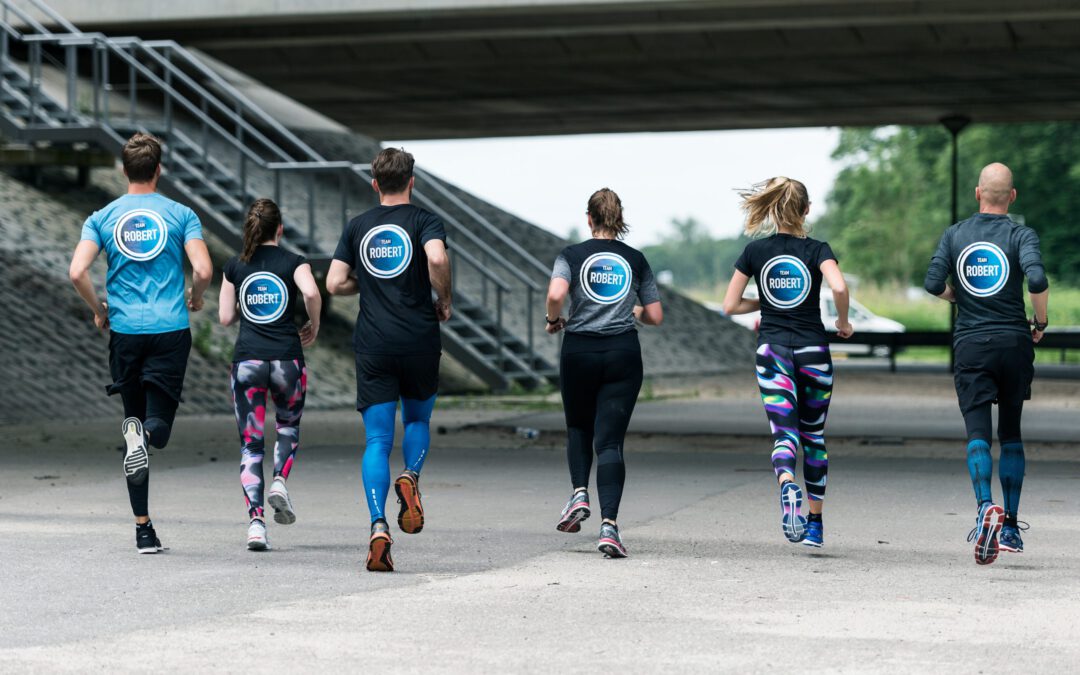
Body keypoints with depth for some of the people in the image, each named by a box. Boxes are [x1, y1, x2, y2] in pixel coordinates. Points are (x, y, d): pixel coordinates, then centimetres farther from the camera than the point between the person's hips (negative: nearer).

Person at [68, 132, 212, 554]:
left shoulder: (102, 218, 5)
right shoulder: (181, 215, 1)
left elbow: (77, 272, -7)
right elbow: (203, 270, -9)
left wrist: (98, 310, 10)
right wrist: (194, 297, 13)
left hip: (124, 331, 2)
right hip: (171, 330, -2)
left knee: (134, 417, 10)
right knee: (159, 423, 4)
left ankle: (143, 529, 4)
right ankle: (144, 434, -36)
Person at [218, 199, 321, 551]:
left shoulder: (235, 266, 8)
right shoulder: (294, 262, 2)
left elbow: (225, 317, 8)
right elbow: (311, 293, -17)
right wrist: (314, 326, -1)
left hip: (247, 359, 1)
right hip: (286, 358, -1)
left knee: (250, 444, 3)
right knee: (288, 425, 25)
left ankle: (255, 519, -11)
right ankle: (279, 482, -1)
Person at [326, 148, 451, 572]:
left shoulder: (357, 227, 9)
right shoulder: (424, 221, -1)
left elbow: (334, 283, 5)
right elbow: (437, 258, -21)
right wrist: (444, 299, -4)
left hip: (373, 346, 1)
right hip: (419, 340, -1)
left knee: (377, 441, 1)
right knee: (418, 419, 23)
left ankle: (378, 526, -16)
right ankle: (410, 477, -7)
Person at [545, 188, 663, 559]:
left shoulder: (572, 255, 1)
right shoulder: (635, 260, 7)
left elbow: (556, 294, -18)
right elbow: (656, 316, 9)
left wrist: (554, 320, 2)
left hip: (579, 351, -1)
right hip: (623, 354, 1)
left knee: (579, 427, 25)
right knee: (610, 440, -2)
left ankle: (579, 494, 5)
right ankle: (609, 524, -17)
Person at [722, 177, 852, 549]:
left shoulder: (755, 250, 3)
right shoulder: (817, 249, -2)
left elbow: (730, 305, 4)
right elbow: (839, 287, -21)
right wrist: (843, 321, -2)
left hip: (773, 350, 0)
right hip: (813, 351, 0)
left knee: (784, 433, -7)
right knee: (814, 436, 15)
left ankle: (787, 485, -42)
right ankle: (815, 524, 19)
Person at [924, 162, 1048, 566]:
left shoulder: (955, 235, 5)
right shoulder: (1021, 236, -3)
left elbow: (933, 283, -3)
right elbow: (1037, 279, -19)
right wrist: (1041, 322, -2)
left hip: (970, 345, 0)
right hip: (1014, 343, 0)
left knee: (978, 434, -5)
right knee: (1011, 434, 14)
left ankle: (986, 507, -32)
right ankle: (1010, 527, 14)